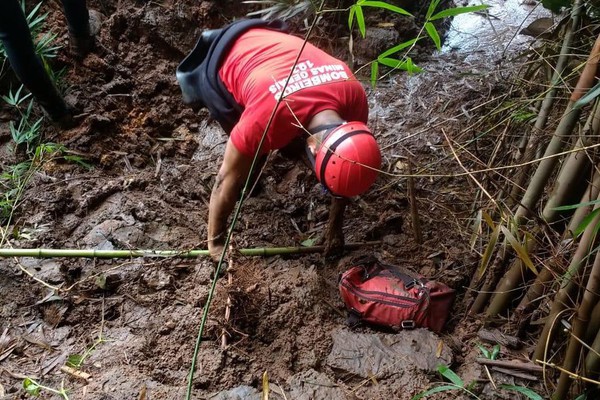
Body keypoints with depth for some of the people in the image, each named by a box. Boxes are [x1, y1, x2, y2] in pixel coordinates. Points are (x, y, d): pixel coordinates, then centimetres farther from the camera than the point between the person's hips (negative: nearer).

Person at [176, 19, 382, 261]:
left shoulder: (355, 96, -28)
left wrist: (335, 226, -2)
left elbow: (344, 171, -11)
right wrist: (216, 241, -14)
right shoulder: (266, 121, -43)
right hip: (223, 63, -4)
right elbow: (228, 181, -27)